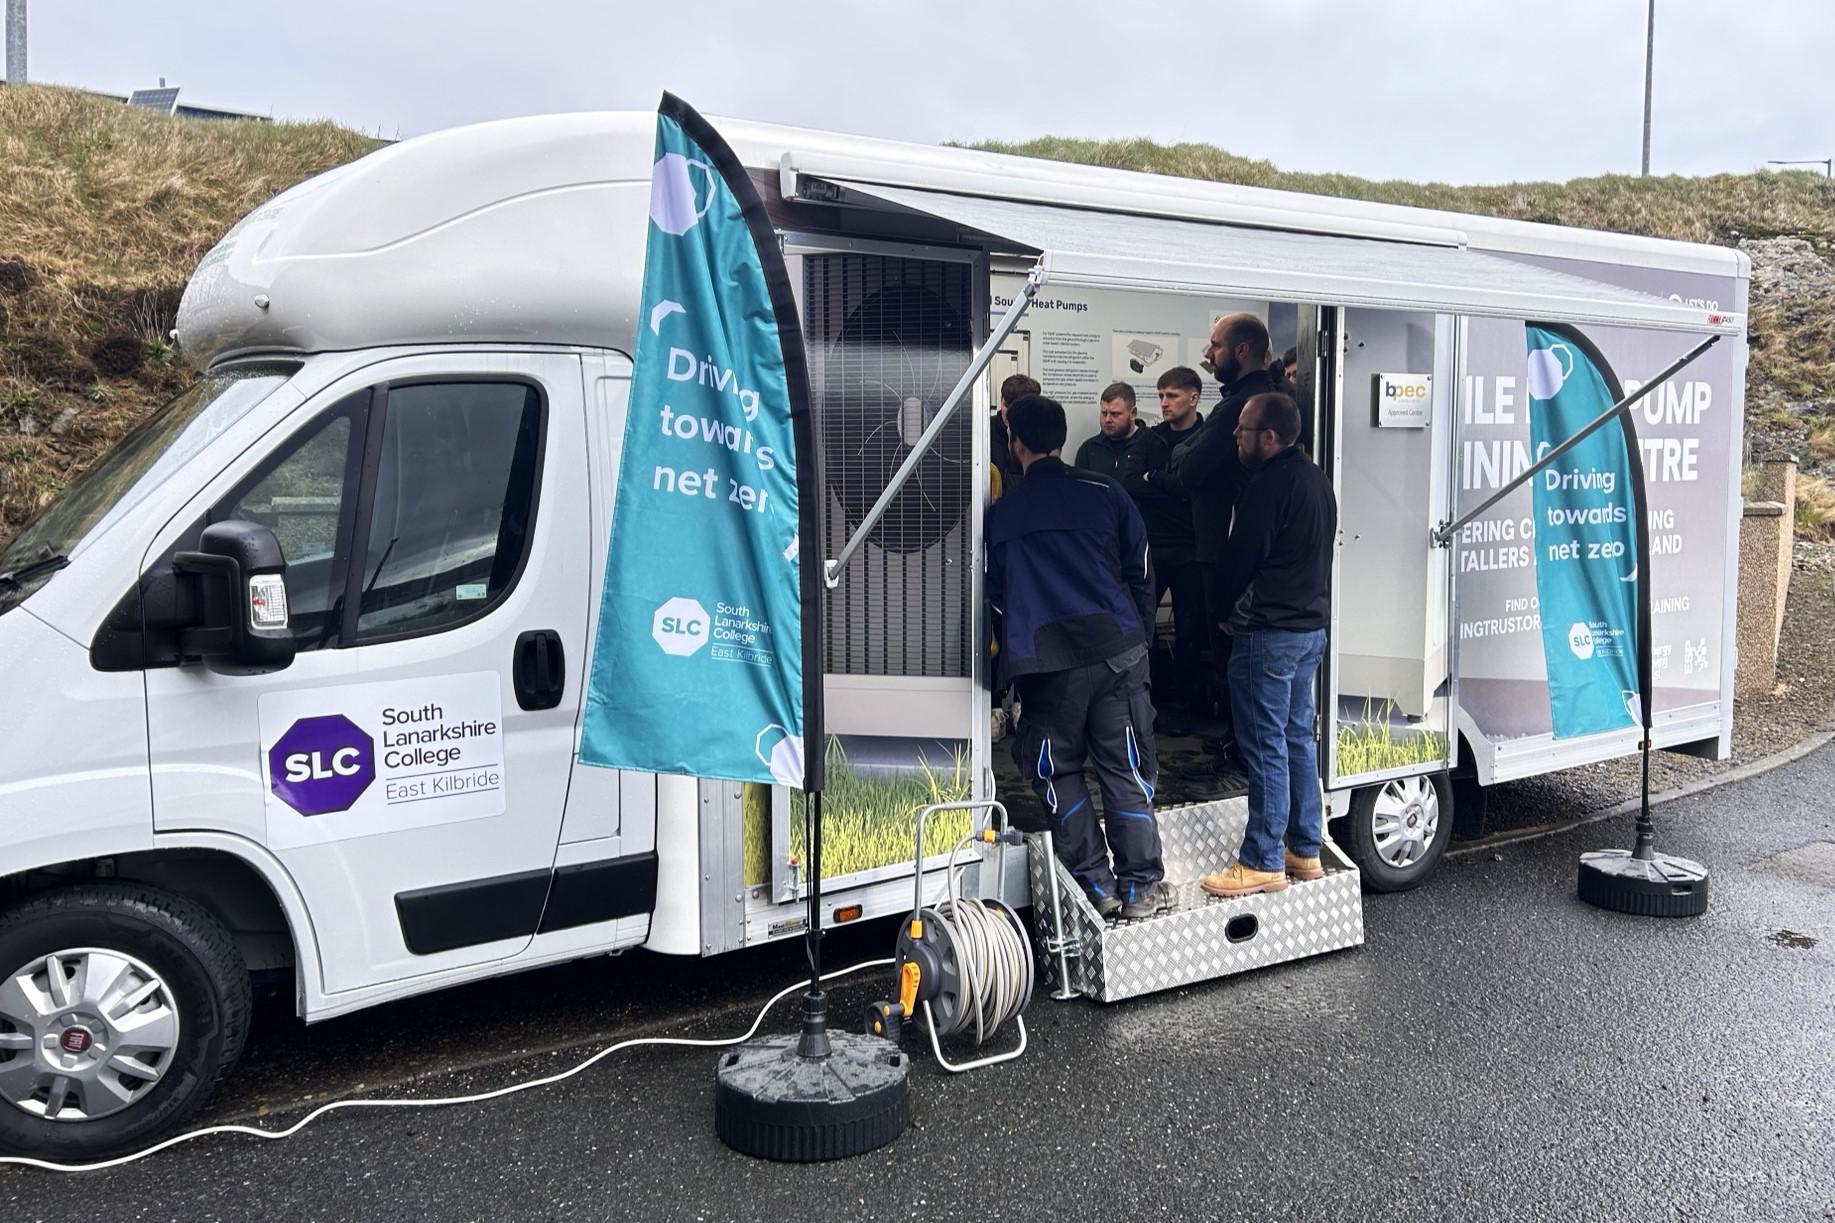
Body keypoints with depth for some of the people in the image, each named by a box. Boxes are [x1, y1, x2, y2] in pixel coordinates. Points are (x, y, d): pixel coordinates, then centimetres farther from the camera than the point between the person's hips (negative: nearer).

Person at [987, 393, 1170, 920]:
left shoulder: (1000, 515, 5)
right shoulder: (1104, 492, 5)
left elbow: (997, 598, 11)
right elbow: (1140, 571, 9)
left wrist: (1016, 651, 24)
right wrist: (1140, 637, 20)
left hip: (1045, 663, -1)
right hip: (1116, 649, 1)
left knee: (1057, 772, 13)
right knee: (1126, 769, 8)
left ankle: (1095, 882, 13)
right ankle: (1140, 886, 12)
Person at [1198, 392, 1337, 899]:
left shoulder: (1269, 485, -18)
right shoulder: (1316, 480, 12)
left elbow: (1241, 557, -13)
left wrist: (1223, 610, 6)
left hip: (1269, 633, -10)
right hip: (1311, 627, 10)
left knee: (1265, 745, -4)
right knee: (1298, 738, 15)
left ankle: (1263, 862, 2)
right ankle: (1305, 850, 23)